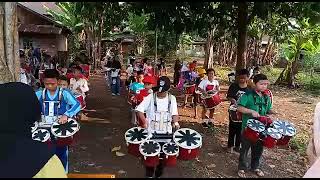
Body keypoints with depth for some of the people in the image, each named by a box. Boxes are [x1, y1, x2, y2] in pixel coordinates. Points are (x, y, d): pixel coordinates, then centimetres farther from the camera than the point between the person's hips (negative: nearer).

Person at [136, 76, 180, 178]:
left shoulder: (172, 98, -2)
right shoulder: (150, 97, -11)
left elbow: (174, 114, 3)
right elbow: (139, 109, -13)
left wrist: (175, 122, -17)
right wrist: (144, 121, -25)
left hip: (165, 133, 2)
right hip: (151, 132, -2)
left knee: (162, 155, 15)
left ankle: (158, 175, 37)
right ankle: (149, 174, 34)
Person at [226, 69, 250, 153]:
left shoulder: (249, 88, -2)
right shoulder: (234, 86, -7)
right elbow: (229, 96, -9)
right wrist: (233, 100, -28)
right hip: (234, 110, -2)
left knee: (240, 129, 13)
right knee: (232, 129, 8)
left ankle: (237, 145, 29)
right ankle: (230, 145, 24)